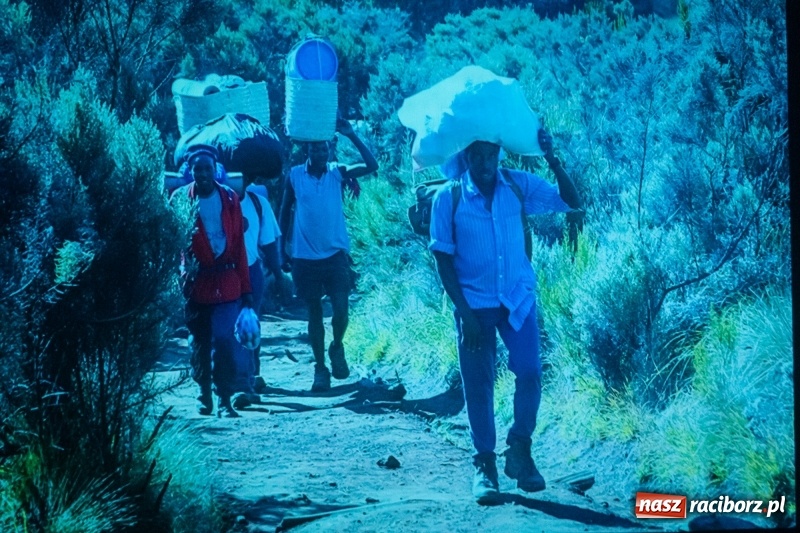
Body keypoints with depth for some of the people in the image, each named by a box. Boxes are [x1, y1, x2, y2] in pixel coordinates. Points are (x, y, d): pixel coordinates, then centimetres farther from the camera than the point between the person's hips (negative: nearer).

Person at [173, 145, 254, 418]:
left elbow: (239, 246, 5)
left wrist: (245, 287, 3)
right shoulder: (181, 198, -1)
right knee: (200, 341, 10)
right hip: (197, 282, 0)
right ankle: (204, 393, 27)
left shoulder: (229, 198, 4)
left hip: (227, 283, 0)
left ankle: (225, 399, -3)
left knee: (225, 340, -9)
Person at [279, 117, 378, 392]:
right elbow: (285, 212, 7)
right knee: (314, 313, 7)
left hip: (336, 254, 0)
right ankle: (320, 368, 16)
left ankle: (337, 348, 21)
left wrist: (351, 135, -21)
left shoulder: (337, 173, -2)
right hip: (305, 258, 0)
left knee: (341, 309, -9)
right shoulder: (295, 176, -2)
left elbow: (371, 165, -15)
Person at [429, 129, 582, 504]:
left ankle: (520, 451, 10)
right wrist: (463, 310, -13)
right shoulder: (448, 198, -9)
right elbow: (443, 258, -6)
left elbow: (572, 203, -6)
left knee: (530, 373, -11)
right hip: (475, 303, -1)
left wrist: (553, 161, -21)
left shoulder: (519, 185, -4)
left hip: (518, 298, 1)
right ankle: (484, 465, 15)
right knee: (478, 385, 2)